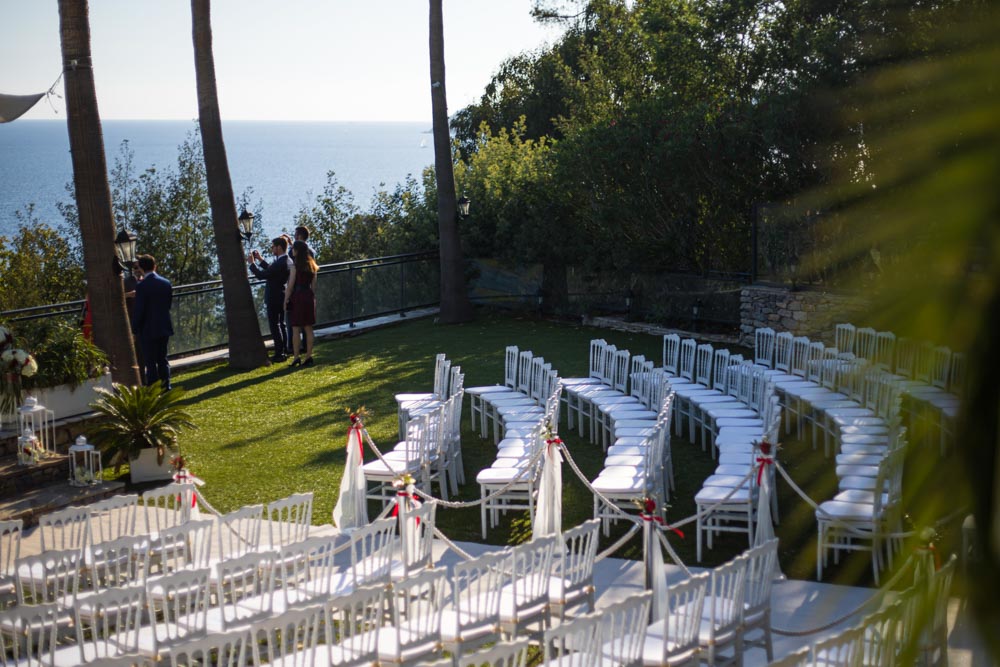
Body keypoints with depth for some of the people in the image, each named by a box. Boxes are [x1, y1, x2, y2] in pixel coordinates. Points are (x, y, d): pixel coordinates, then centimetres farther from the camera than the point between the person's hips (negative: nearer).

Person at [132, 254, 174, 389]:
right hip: (164, 328, 5)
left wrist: (135, 329, -4)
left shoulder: (142, 286, -16)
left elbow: (139, 310, -14)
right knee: (162, 359, 15)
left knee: (150, 363, 1)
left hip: (148, 330, -5)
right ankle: (166, 388, 15)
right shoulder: (166, 283, 1)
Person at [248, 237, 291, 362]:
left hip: (274, 299, -10)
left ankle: (279, 354, 0)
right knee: (280, 325, 16)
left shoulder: (280, 263, -25)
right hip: (281, 298, 10)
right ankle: (282, 352, 22)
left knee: (275, 326, -3)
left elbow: (261, 275, -24)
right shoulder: (287, 261, 6)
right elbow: (271, 270, 20)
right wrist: (260, 260, 16)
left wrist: (251, 263, -11)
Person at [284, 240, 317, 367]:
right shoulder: (312, 265, 8)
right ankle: (309, 357, 9)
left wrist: (286, 300, -4)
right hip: (309, 296, 6)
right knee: (308, 328, 8)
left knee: (295, 329, -2)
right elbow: (313, 285, 12)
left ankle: (296, 358, -4)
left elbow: (290, 285, -10)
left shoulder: (295, 266, -11)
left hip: (298, 297, -6)